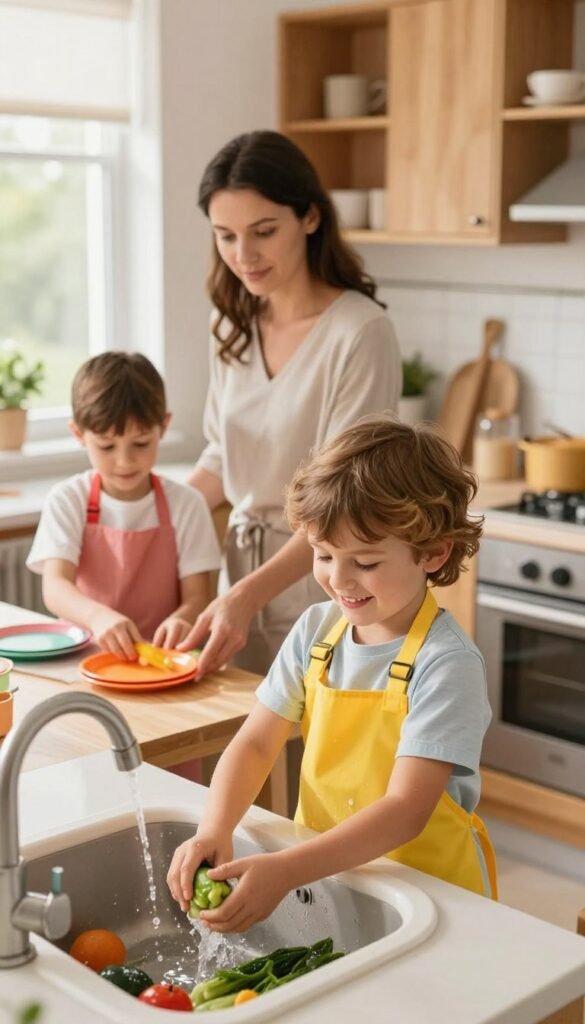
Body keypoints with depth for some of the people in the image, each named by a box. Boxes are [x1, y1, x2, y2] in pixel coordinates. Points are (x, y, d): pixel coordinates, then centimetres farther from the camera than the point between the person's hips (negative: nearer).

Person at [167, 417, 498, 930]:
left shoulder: (446, 663, -17)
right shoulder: (317, 630, 2)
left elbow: (406, 811, -23)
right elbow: (256, 742, 4)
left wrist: (286, 870, -33)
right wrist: (214, 831, -15)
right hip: (323, 873, 5)